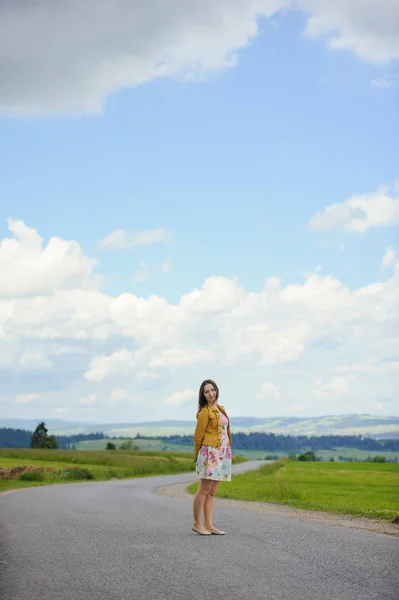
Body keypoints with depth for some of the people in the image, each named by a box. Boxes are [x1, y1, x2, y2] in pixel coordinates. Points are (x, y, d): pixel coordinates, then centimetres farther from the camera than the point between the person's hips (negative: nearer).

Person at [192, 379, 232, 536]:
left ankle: (208, 525, 9)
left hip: (222, 454, 8)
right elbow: (198, 435, -6)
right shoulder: (205, 411, -9)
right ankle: (197, 524, 1)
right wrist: (197, 455, 2)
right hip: (210, 453, -8)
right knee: (204, 490, -6)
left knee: (212, 492, 8)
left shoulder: (219, 409, 14)